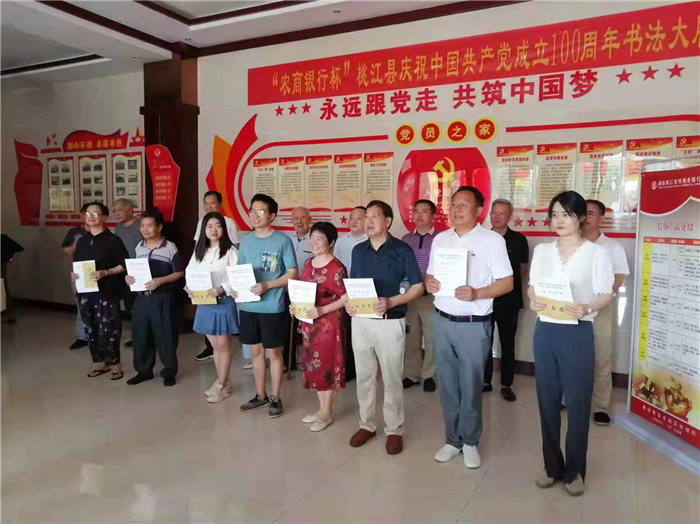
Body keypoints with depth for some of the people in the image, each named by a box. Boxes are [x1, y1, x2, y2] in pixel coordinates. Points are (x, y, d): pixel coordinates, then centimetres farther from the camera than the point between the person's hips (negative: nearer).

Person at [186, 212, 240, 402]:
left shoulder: (230, 251, -9)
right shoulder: (199, 251, 9)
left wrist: (222, 289, -27)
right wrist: (190, 290, -10)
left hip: (224, 302, -5)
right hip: (204, 304, 6)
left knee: (223, 346, 5)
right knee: (215, 346, 15)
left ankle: (221, 385, 19)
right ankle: (222, 382, 30)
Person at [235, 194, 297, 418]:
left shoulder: (283, 241, -8)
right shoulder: (246, 240, 9)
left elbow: (293, 274, -9)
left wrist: (267, 285, -20)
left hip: (272, 307, -5)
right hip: (248, 306, 5)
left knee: (274, 352, 6)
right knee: (256, 351, 15)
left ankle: (275, 398, 21)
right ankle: (260, 395, 30)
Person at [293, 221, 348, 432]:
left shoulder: (336, 268, -15)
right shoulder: (308, 264, 8)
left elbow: (345, 297, -18)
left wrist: (322, 310, -24)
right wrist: (295, 306, 1)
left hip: (329, 323, -8)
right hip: (309, 322, 8)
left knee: (327, 365, 3)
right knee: (313, 365, 14)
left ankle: (326, 413, 17)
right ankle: (321, 408, 29)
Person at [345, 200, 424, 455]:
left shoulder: (402, 250, -7)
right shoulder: (358, 250, 8)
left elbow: (418, 287, -7)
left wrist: (390, 302, -20)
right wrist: (348, 302, -5)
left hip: (390, 322, -4)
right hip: (360, 321, 5)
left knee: (392, 378, 6)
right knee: (364, 375, 13)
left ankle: (394, 430, 20)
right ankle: (366, 424, 29)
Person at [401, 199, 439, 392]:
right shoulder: (406, 239, 9)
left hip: (431, 295, -3)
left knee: (431, 337, 7)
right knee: (411, 337, 12)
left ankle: (428, 375, 22)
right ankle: (411, 374, 24)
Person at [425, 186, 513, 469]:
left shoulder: (493, 240, -6)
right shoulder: (440, 239, 9)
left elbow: (507, 282, -7)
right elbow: (430, 275, 14)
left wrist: (476, 293, -23)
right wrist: (429, 283, -9)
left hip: (474, 325, -4)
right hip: (441, 321, 4)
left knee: (471, 387, 7)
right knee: (447, 385, 12)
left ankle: (470, 442, 26)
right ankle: (453, 439, 28)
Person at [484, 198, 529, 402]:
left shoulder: (518, 240, -3)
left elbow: (523, 267, 7)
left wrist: (511, 280, 2)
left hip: (509, 299, -1)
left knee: (507, 343, 7)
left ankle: (506, 385, 18)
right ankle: (485, 381, 22)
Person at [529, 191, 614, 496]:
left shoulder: (596, 253, -3)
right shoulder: (542, 250, 8)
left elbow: (606, 294, -3)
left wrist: (587, 308, -23)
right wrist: (533, 301, -11)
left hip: (578, 333, -3)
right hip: (545, 331, 4)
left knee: (578, 404, 4)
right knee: (547, 401, 10)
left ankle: (574, 471, 21)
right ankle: (552, 466, 25)